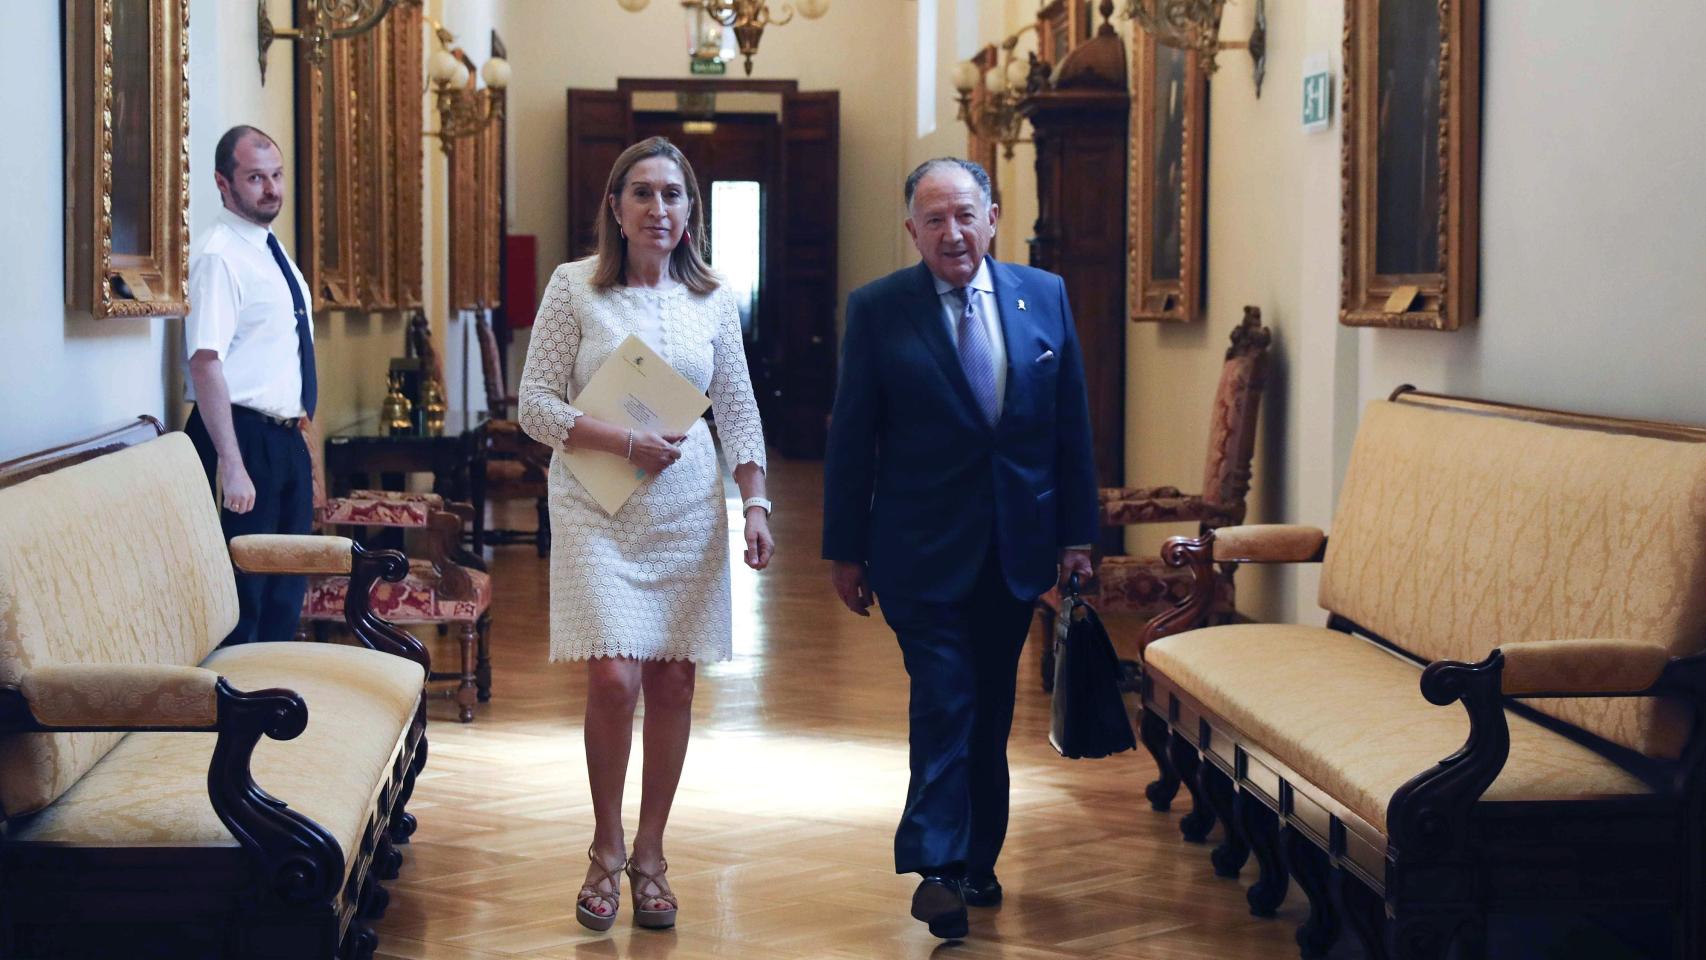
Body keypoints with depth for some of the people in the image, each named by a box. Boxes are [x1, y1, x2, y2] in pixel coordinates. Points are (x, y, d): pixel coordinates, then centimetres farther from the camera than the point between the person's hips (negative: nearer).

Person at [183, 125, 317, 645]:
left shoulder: (272, 250, 14)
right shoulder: (219, 257, -14)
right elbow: (205, 364, -22)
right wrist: (231, 465, -27)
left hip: (287, 438, 9)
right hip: (246, 440, -9)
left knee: (287, 591, 14)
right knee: (243, 594, -5)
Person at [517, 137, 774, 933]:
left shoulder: (712, 299, 6)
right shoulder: (575, 287, -2)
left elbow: (738, 412, 11)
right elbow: (536, 404, -4)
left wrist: (755, 505, 1)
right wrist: (625, 443, -15)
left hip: (687, 511, 3)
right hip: (597, 510, -3)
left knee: (672, 685, 4)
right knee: (613, 680, -13)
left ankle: (649, 856, 18)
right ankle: (606, 850, 9)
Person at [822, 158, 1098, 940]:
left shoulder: (1044, 296, 3)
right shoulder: (877, 309, -5)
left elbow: (1071, 425, 6)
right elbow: (851, 437, -3)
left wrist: (1076, 535, 4)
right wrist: (846, 551, -3)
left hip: (1016, 547, 4)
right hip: (924, 551, -3)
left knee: (991, 710, 13)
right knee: (944, 701, -8)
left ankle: (978, 857, 26)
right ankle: (936, 867, 1)